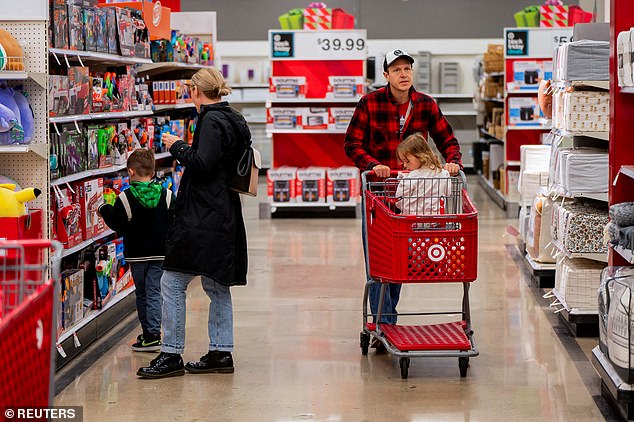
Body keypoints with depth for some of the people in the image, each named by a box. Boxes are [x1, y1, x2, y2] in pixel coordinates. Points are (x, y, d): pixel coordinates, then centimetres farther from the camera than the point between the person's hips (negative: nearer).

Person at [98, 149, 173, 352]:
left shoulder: (125, 198, -10)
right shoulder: (166, 196, -2)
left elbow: (119, 227, -7)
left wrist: (105, 210, 7)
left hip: (136, 254, -1)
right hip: (160, 253, 1)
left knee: (141, 294, 10)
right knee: (154, 293, 3)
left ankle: (149, 334, 12)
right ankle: (152, 333, -6)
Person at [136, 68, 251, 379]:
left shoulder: (211, 121, -13)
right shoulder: (234, 120, 15)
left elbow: (202, 164, -22)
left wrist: (177, 146, -7)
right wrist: (185, 148, 19)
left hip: (203, 217, -10)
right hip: (224, 216, 10)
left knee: (172, 282, -6)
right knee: (216, 286, 13)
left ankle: (171, 354, -5)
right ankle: (221, 352, 16)